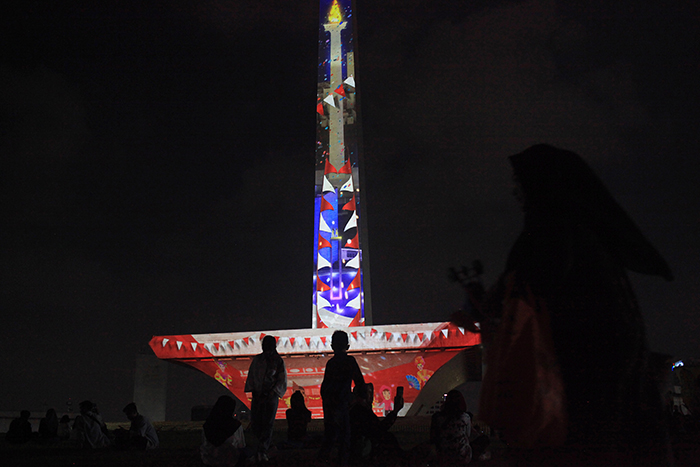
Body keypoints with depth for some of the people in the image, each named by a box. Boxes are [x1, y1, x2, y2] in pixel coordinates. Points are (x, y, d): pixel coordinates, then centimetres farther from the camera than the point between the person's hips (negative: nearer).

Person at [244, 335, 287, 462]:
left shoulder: (278, 361, 1)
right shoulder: (257, 359, 7)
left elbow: (282, 381, 1)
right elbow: (251, 376, 10)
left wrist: (271, 394, -10)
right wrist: (254, 392, -2)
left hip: (271, 396, -2)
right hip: (258, 395, 2)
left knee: (268, 424, -8)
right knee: (256, 422, 0)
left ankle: (263, 451, -7)